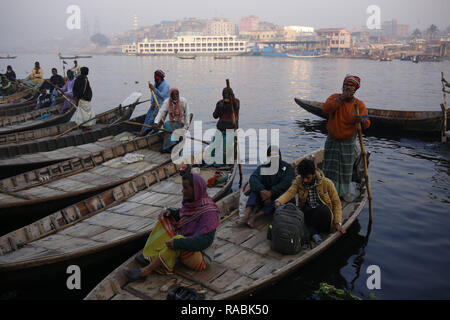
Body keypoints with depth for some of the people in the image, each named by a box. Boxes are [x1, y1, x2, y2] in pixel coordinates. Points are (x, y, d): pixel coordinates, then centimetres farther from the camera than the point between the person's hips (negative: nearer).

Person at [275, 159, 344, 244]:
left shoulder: (327, 183, -9)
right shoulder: (298, 182, -2)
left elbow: (336, 203, -3)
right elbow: (290, 192, -19)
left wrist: (338, 223, -13)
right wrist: (278, 201, -39)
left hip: (323, 214, -2)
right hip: (307, 213, 2)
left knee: (323, 210, -38)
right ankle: (314, 233, -26)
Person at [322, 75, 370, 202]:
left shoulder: (359, 104, -6)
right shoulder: (335, 97, -5)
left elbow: (367, 123, -16)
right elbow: (325, 108, -26)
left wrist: (361, 120, -40)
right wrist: (342, 98, -27)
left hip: (348, 142, 0)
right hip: (332, 140, 0)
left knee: (346, 169, 11)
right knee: (330, 167, 1)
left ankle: (344, 192, 29)